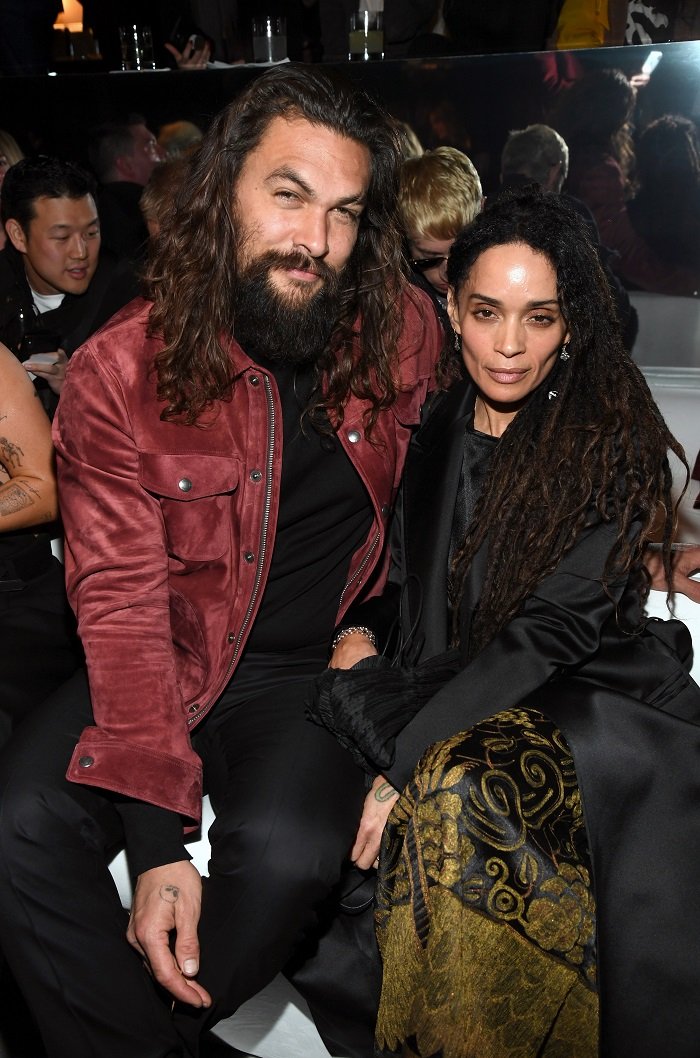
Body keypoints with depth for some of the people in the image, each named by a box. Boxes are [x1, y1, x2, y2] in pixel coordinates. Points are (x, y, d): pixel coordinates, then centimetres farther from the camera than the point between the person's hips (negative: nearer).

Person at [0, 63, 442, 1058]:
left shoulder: (405, 332, -5)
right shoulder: (117, 373, -10)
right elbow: (122, 603, -14)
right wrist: (158, 834, -22)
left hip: (314, 673, 0)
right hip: (169, 665, 1)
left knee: (284, 855, -27)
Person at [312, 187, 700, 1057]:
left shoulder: (612, 438, -9)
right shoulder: (435, 428, 7)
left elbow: (555, 627, -16)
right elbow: (400, 573, 19)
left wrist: (407, 759, -22)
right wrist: (356, 636, -3)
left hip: (594, 703, -5)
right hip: (460, 701, 5)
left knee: (460, 792, -33)